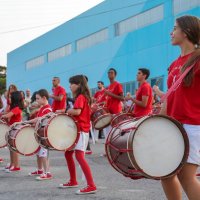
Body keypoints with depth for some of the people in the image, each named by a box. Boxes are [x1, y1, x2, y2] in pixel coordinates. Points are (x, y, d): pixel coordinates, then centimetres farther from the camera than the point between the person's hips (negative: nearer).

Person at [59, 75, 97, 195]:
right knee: (68, 153, 17)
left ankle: (91, 186, -22)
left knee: (79, 156, -18)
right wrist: (70, 112, 7)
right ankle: (73, 181, 26)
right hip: (77, 129, 11)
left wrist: (68, 111, -9)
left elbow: (77, 111, -26)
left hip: (80, 130, -11)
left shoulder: (80, 97, -12)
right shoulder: (82, 97, 18)